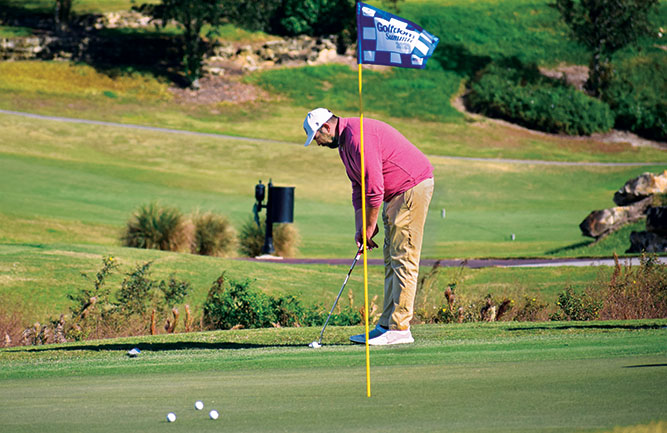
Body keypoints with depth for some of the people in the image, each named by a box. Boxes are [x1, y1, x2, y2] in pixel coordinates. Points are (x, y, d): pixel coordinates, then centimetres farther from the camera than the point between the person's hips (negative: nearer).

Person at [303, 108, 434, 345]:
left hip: (412, 187, -11)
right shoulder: (343, 141, 13)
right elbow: (359, 188, 19)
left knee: (403, 259, -11)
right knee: (391, 260, 10)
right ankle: (387, 325, 11)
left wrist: (369, 228, -11)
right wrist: (360, 229, 10)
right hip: (396, 193, 11)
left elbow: (374, 188, -22)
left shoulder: (357, 136, -21)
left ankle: (399, 328, -13)